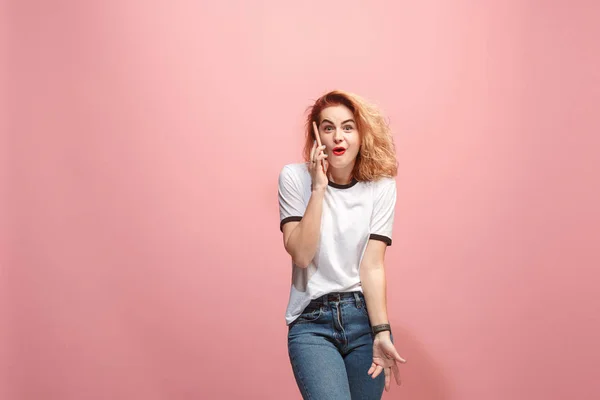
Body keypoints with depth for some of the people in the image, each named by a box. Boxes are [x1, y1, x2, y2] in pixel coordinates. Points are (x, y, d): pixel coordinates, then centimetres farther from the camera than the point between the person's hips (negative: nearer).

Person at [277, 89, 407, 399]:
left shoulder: (381, 186, 0)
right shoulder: (295, 177, -1)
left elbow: (372, 265, -5)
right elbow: (301, 255, -10)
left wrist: (381, 333, -14)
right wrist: (318, 188, -14)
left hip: (365, 316, 2)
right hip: (312, 323, -2)